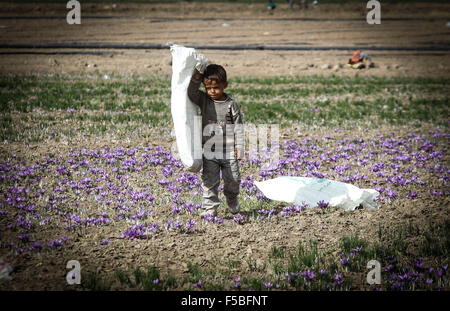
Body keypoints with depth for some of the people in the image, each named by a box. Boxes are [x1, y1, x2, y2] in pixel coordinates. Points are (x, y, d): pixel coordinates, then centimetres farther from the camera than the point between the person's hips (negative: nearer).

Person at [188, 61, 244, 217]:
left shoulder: (231, 105, -3)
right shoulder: (203, 100, 1)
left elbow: (238, 127, 0)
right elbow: (191, 92, -16)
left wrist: (239, 147, -4)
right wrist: (197, 75, -24)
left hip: (229, 152, 0)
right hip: (210, 151, 0)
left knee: (233, 179, 9)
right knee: (210, 181, -3)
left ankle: (232, 200, 36)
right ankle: (209, 207, 3)